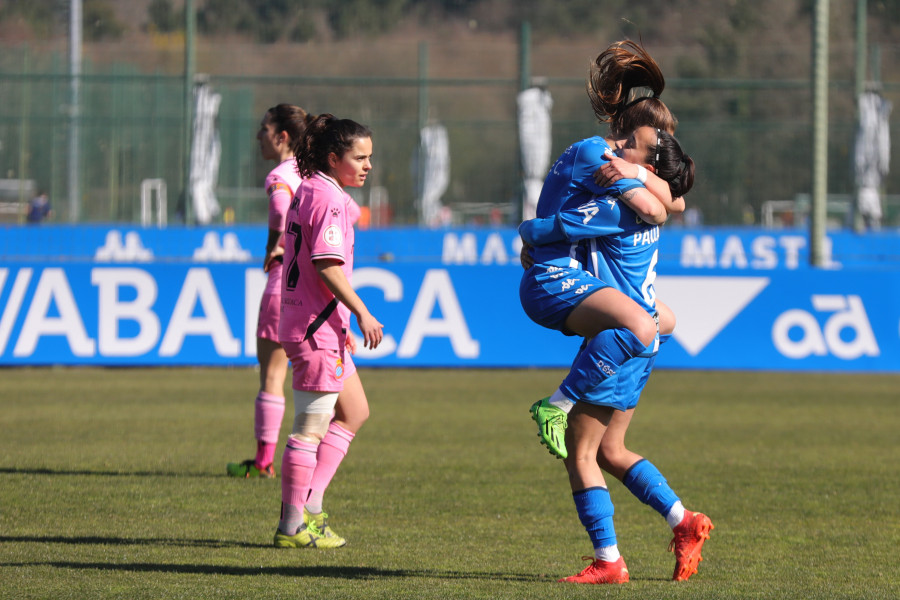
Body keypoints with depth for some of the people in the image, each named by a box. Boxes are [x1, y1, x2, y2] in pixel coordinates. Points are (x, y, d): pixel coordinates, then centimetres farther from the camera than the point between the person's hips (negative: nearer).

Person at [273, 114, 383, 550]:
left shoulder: (307, 192, 16)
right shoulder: (328, 199, -15)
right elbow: (327, 265, -23)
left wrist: (343, 324, 23)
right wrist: (362, 313, -17)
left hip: (321, 324, 11)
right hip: (317, 327, -11)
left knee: (354, 412, 18)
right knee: (311, 428, -5)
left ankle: (308, 503, 15)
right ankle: (293, 525, 0)